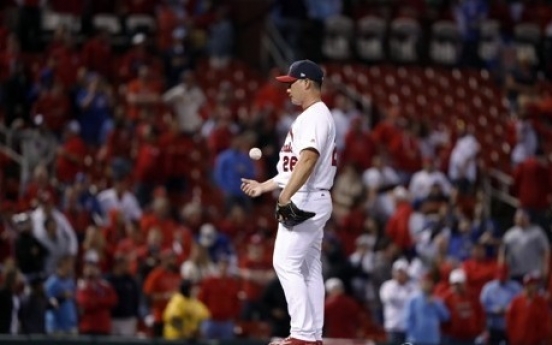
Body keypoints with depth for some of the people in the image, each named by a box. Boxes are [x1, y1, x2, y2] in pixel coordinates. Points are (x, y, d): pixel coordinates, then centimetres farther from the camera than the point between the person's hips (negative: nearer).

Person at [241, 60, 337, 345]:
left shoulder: (316, 116, -12)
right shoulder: (309, 117, 21)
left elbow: (308, 159, -25)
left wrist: (286, 194, -32)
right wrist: (264, 186, 27)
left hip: (306, 201, -11)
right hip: (308, 202, 11)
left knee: (286, 263, -14)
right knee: (309, 268, 9)